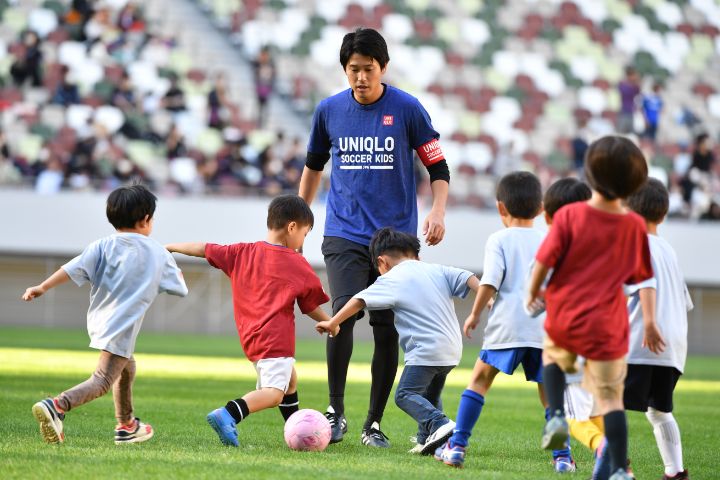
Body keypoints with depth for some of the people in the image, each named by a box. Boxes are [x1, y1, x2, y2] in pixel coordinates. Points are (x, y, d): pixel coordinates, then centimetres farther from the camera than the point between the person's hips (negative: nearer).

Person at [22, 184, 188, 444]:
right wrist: (177, 273, 41)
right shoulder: (159, 253, 6)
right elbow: (180, 288, 18)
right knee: (102, 381, -13)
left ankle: (126, 426, 43)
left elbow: (74, 268, -10)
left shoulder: (103, 246, 5)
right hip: (122, 327, -5)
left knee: (127, 367, 29)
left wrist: (43, 287, -12)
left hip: (99, 321, 5)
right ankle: (57, 406, -39)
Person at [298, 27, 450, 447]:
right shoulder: (330, 110, 4)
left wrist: (438, 211, -12)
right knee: (343, 314, -19)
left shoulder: (407, 109, -3)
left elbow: (438, 167, 3)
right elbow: (314, 165, 20)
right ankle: (336, 411, -5)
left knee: (388, 329, 0)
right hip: (344, 235, 1)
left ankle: (375, 424, 11)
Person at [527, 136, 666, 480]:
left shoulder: (569, 215, -12)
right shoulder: (635, 226, -4)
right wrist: (649, 320, 16)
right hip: (607, 328, 0)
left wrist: (533, 292, 10)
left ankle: (556, 415, 13)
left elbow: (544, 261, -10)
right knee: (611, 398, 6)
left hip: (563, 319, 0)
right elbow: (643, 277, 5)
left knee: (553, 356, 32)